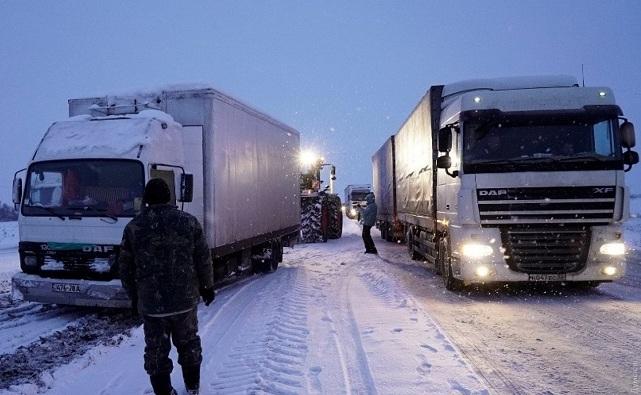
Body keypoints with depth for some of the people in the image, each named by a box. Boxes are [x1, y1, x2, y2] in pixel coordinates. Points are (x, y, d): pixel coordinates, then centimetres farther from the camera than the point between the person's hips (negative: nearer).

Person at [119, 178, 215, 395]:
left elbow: (125, 267, 1)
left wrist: (134, 296, 14)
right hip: (185, 298, 2)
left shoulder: (133, 227, -4)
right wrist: (207, 286, 10)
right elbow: (203, 259, -2)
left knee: (156, 350, 10)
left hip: (151, 303, -1)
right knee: (188, 343, 19)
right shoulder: (188, 221, -4)